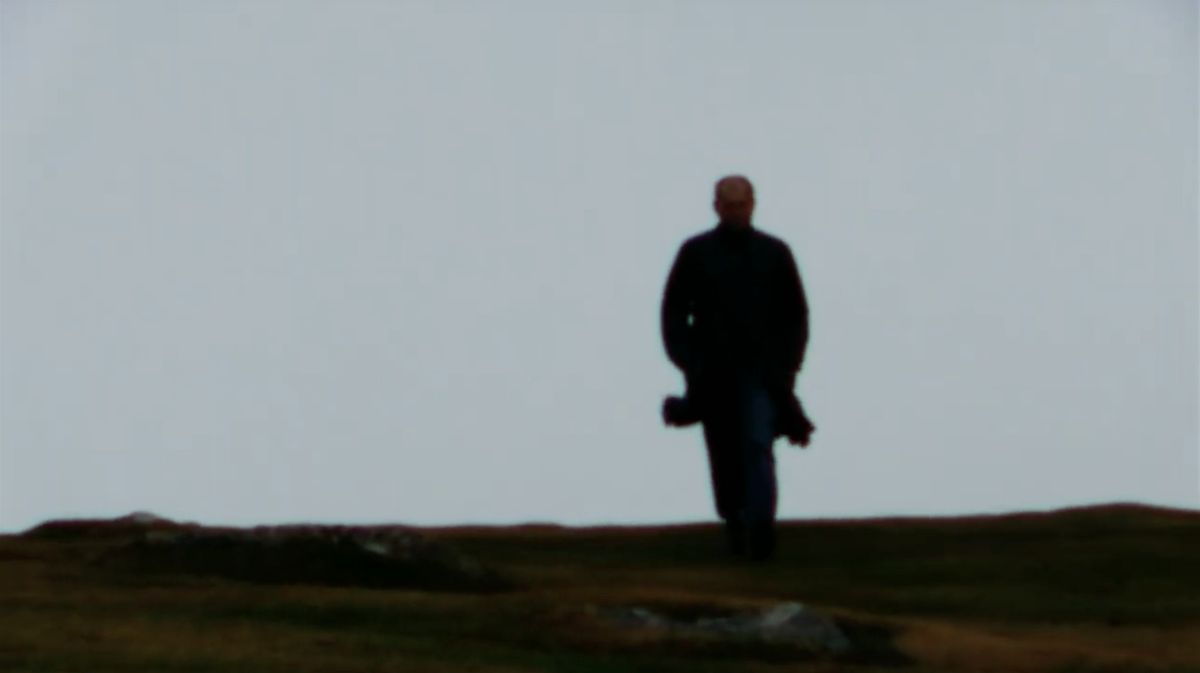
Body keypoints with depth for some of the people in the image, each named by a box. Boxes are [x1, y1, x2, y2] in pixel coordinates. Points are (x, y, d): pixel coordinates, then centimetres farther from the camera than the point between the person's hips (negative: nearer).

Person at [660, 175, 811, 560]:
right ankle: (735, 524, 29)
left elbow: (796, 315, 8)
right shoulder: (695, 253, 2)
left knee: (758, 446, -19)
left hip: (761, 373, -1)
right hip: (713, 378, 1)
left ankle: (760, 530, -30)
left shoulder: (775, 253, 3)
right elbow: (673, 314, 4)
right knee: (725, 457, 8)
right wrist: (691, 366, -7)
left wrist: (786, 367, -2)